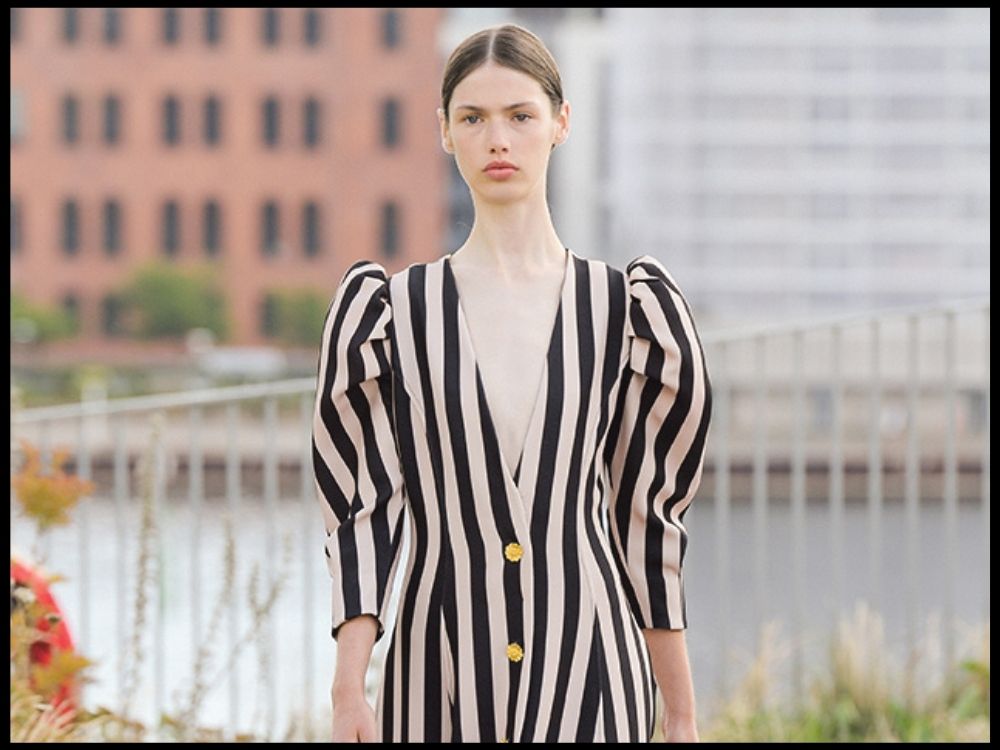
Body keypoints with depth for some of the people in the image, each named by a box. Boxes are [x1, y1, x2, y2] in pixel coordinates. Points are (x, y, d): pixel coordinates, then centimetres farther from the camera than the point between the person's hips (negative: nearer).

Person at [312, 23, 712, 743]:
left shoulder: (623, 308, 6)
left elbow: (649, 518, 9)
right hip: (441, 677, 0)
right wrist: (348, 689, -8)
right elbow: (365, 513, 2)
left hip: (588, 677, 0)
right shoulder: (390, 310, 5)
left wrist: (682, 711, 10)